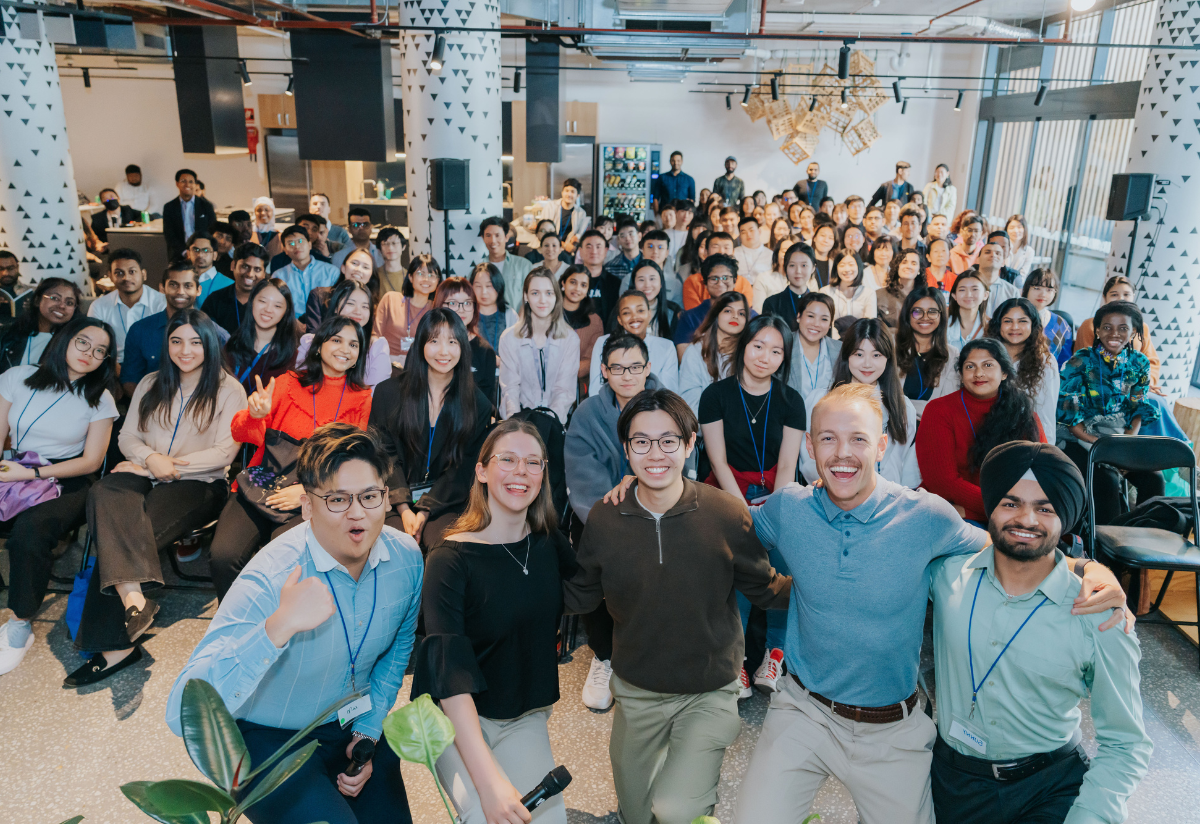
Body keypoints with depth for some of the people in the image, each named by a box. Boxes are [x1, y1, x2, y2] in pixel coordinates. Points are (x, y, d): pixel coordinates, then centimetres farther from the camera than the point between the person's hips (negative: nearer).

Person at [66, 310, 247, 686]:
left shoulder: (229, 390, 4)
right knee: (106, 493, -33)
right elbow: (127, 436, 15)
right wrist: (151, 458, -7)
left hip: (199, 484, -4)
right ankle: (132, 596, -47)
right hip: (146, 477, 4)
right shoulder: (151, 384, 20)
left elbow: (225, 452, -4)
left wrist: (169, 465, -10)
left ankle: (114, 645, -30)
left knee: (122, 533, -29)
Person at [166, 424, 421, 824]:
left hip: (354, 727, 5)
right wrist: (278, 628, -51)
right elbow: (183, 714, -39)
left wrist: (368, 731, 1)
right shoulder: (269, 581, -31)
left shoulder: (407, 557, -13)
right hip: (268, 740, -5)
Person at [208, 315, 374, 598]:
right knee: (224, 556, -24)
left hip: (313, 500, -1)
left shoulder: (362, 400, 12)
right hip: (260, 489, 2)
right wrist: (255, 414, -18)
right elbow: (241, 433, 7)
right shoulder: (288, 383, 13)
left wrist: (308, 489, -10)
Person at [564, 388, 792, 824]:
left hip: (710, 694, -2)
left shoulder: (728, 516, -16)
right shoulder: (603, 519, -11)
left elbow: (765, 589, -4)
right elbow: (578, 596, 0)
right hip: (636, 694, 3)